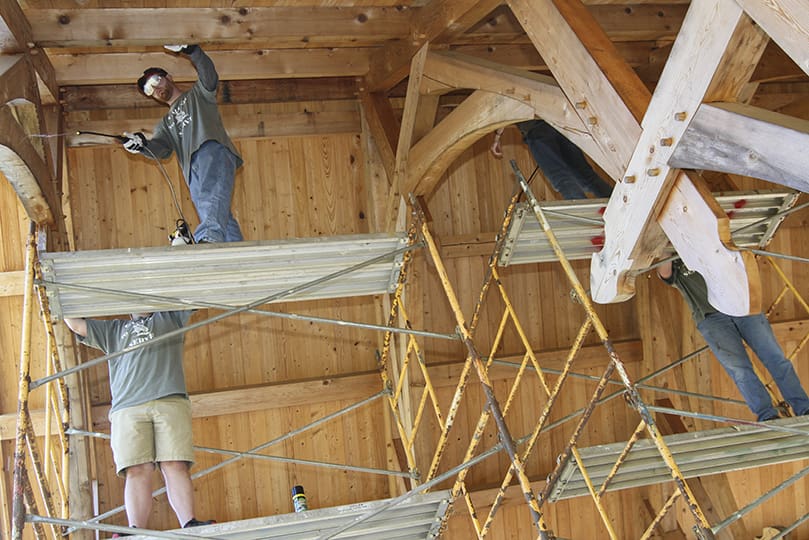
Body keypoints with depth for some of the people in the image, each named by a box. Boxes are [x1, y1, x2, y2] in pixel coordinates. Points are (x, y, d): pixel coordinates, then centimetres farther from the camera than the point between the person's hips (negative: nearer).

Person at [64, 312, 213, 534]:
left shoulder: (170, 317, 30)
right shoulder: (113, 330, 33)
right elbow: (76, 324, 31)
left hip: (170, 401, -1)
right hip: (128, 409, 1)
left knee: (176, 467, -14)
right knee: (137, 470, -14)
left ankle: (189, 526, -22)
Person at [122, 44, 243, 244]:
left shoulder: (197, 94, 27)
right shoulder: (166, 124, 37)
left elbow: (209, 77, 4)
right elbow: (161, 149, 16)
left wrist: (191, 50, -10)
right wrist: (142, 145, -6)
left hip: (213, 150, -6)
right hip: (193, 171, 6)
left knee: (211, 195, -33)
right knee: (223, 218, -9)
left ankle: (210, 236, -58)